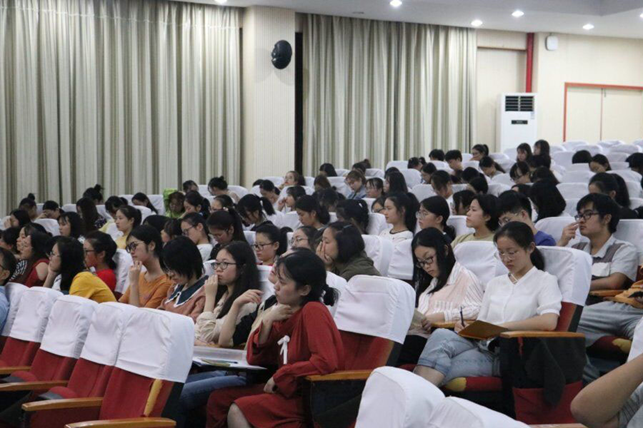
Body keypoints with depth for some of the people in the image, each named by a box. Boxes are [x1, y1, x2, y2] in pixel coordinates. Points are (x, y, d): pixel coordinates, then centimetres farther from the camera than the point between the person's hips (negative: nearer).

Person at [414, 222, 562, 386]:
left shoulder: (545, 281, 10)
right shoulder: (495, 283, 29)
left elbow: (549, 322, -10)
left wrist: (502, 327, -14)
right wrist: (468, 327, -2)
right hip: (481, 344, 4)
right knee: (441, 335, -31)